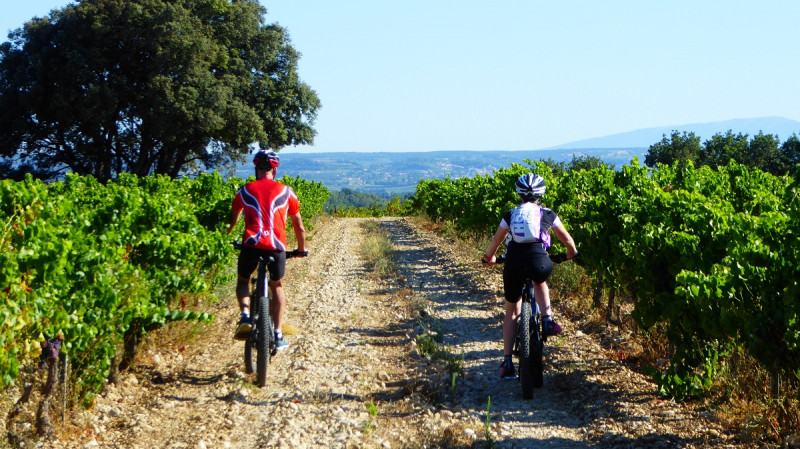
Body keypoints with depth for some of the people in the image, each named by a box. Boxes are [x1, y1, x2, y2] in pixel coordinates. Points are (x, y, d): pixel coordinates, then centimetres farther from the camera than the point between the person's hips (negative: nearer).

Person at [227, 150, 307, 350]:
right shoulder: (286, 191, 15)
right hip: (276, 246, 0)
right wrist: (301, 249, 35)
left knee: (243, 281, 25)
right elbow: (298, 225, 20)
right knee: (277, 287, 24)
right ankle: (278, 335, 15)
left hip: (251, 244, 0)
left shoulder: (245, 190, 15)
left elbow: (232, 221, 23)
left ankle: (245, 316, -3)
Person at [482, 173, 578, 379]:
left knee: (511, 312, 17)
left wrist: (489, 257, 48)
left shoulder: (510, 215, 17)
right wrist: (572, 252, 45)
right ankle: (547, 318, 15)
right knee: (540, 282, 38)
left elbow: (496, 240, 28)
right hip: (539, 261, -1)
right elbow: (566, 239, 24)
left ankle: (507, 362, 12)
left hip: (514, 262, 1)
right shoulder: (547, 215, 14)